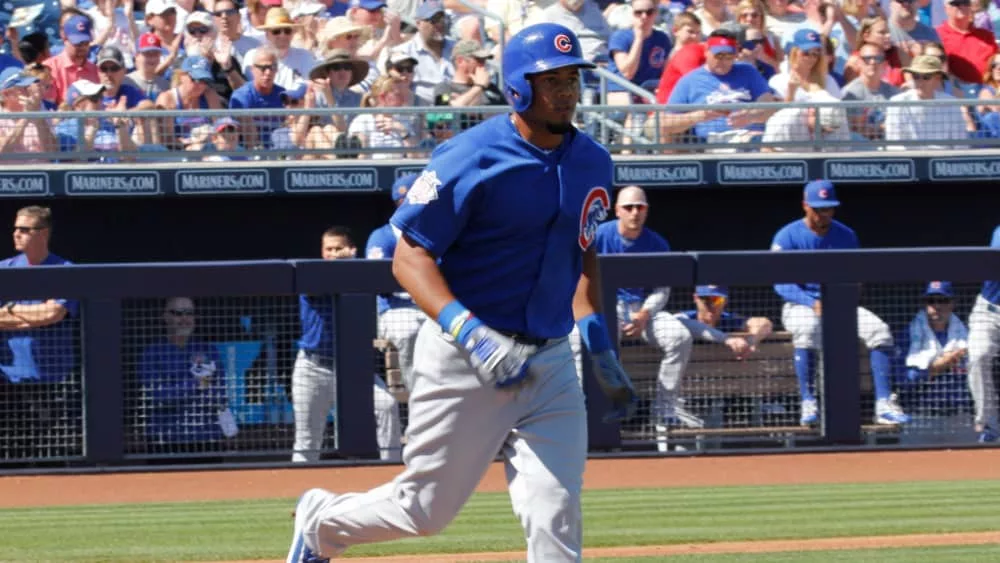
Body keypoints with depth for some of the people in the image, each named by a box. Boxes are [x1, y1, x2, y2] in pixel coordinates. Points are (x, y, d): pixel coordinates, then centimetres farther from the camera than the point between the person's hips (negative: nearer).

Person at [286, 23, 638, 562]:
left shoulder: (591, 162, 6)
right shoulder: (472, 159, -15)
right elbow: (409, 256, -16)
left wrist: (596, 337, 9)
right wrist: (471, 333, -29)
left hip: (550, 361, 5)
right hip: (461, 361, -5)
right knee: (426, 509, 7)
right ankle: (321, 519, 38)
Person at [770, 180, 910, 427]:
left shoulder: (846, 236, 6)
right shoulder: (788, 237, -6)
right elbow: (782, 284, -11)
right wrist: (813, 304, -26)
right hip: (801, 305, -4)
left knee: (878, 329, -21)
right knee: (807, 329, -40)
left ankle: (884, 404, -22)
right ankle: (808, 404, -35)